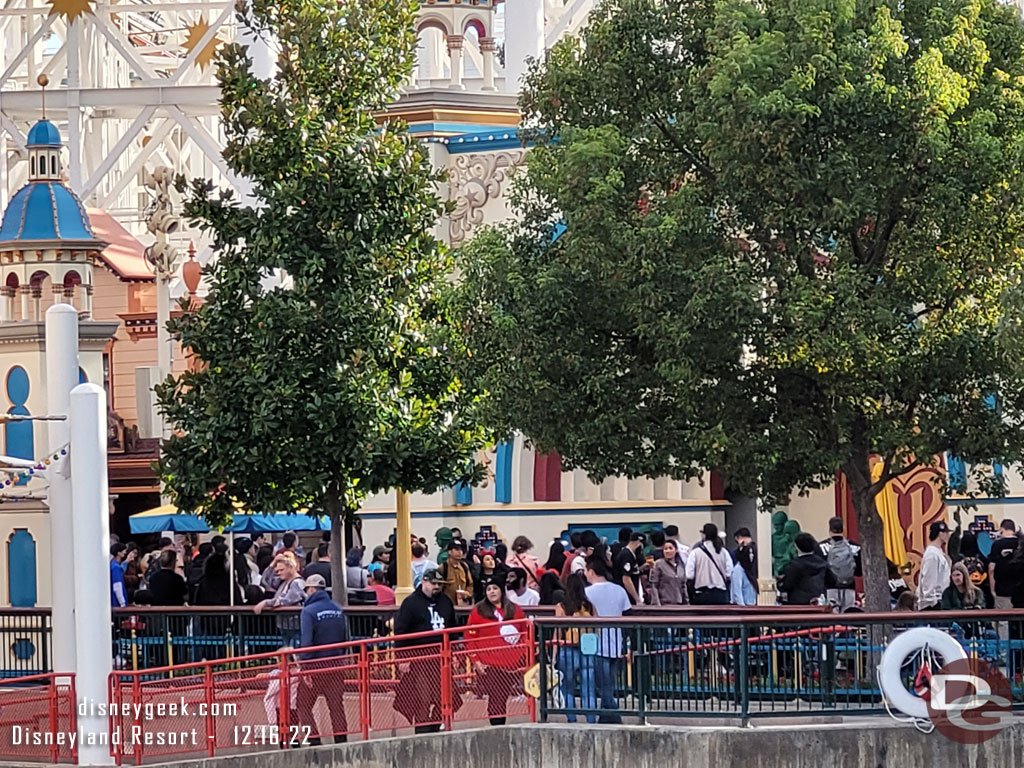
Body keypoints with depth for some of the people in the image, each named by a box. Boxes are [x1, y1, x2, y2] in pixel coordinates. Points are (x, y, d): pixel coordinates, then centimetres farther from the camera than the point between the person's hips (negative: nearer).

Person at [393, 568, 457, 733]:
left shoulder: (445, 602, 15)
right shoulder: (411, 603, -3)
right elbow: (400, 632, -5)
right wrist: (402, 658, -11)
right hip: (419, 659, -6)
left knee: (440, 698, 4)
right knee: (423, 699, -11)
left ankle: (435, 728, 13)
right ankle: (422, 733, -10)